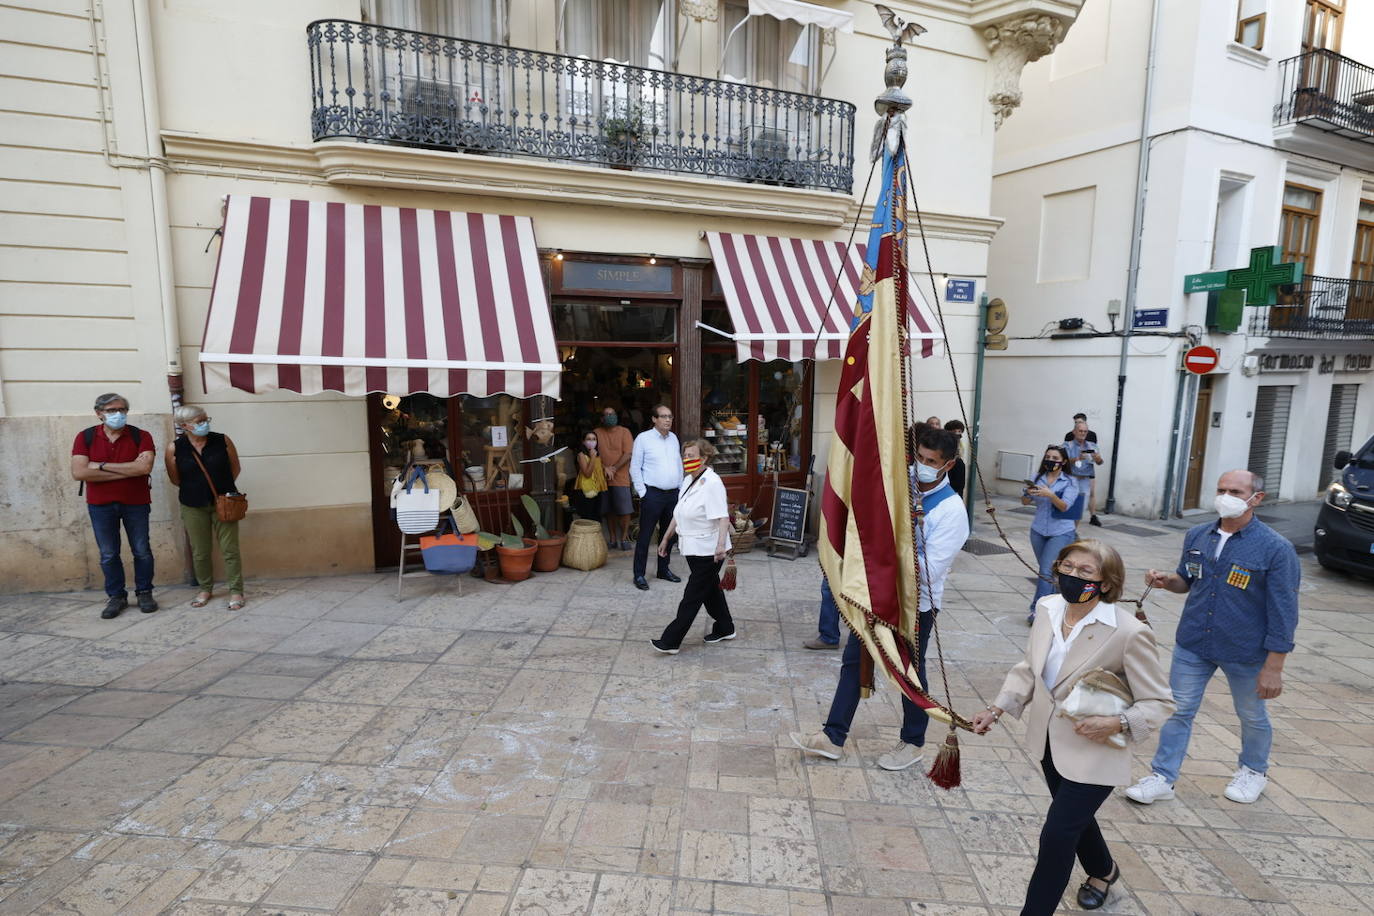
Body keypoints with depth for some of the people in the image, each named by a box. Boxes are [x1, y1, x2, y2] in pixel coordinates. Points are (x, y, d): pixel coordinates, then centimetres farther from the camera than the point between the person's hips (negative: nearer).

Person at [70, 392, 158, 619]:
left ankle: (144, 593, 20)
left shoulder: (140, 436, -6)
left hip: (136, 503, -1)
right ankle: (116, 596, 20)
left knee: (142, 551, 6)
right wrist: (128, 471, -17)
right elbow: (79, 473, -13)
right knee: (108, 554, 8)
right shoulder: (85, 437, -2)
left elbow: (145, 467, -21)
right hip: (100, 505, 1)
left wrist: (102, 466, -16)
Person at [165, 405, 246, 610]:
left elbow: (235, 468, 6)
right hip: (193, 506, 1)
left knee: (230, 548, -1)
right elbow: (175, 479, 5)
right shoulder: (174, 448, -7)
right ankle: (205, 589, 28)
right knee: (200, 551, 11)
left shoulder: (222, 441, -6)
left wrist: (221, 488, 8)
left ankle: (236, 591, 7)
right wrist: (196, 488, 12)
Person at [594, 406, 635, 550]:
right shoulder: (597, 433, 6)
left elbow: (628, 454, -7)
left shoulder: (624, 432, 1)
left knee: (624, 510, -4)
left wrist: (614, 468, -13)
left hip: (621, 477, -2)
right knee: (609, 510, 9)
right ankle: (612, 539, 18)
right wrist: (605, 468, -12)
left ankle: (624, 537, 8)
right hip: (604, 478, 2)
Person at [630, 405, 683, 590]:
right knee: (645, 535, -1)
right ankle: (639, 575, 7)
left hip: (673, 494, 6)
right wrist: (642, 493, -9)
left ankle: (663, 569, 29)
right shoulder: (643, 438, -6)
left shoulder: (673, 438, 11)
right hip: (653, 494, -6)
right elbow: (635, 468, -5)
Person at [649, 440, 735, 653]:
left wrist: (721, 544, -41)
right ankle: (724, 629, 37)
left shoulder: (712, 483, -20)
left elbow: (723, 517, -28)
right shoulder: (688, 480, 9)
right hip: (693, 548, 9)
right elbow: (679, 513, 17)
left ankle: (670, 641, 4)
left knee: (692, 596, -1)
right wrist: (666, 538, 20)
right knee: (710, 590, 21)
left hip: (708, 551, -9)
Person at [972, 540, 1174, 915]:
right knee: (1075, 817, 27)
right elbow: (1029, 668, 4)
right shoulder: (1048, 608, -9)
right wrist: (998, 708, -4)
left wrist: (1117, 724, -31)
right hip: (1049, 739, 6)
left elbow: (1160, 702, -15)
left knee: (1057, 834, -3)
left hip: (1093, 751, -6)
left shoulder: (1130, 633, -25)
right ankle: (1103, 869, 59)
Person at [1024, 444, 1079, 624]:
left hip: (1060, 532, -4)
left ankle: (1037, 609, -12)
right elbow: (1025, 502, 1)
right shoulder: (1038, 478, 2)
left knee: (1046, 570, -14)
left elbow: (1064, 506, -18)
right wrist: (1029, 493, -21)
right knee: (1046, 569, 14)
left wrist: (1050, 494, -35)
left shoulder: (1070, 482, -6)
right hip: (1038, 530, 4)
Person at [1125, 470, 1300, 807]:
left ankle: (1254, 771, 47)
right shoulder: (1197, 536, -2)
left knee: (1252, 716, 21)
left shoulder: (1276, 548, -16)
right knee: (1178, 710, 8)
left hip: (1245, 653, -3)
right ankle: (1163, 777, 19)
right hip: (1192, 645, 3)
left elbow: (1283, 613, -14)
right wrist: (1166, 580, -12)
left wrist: (1273, 669, -15)